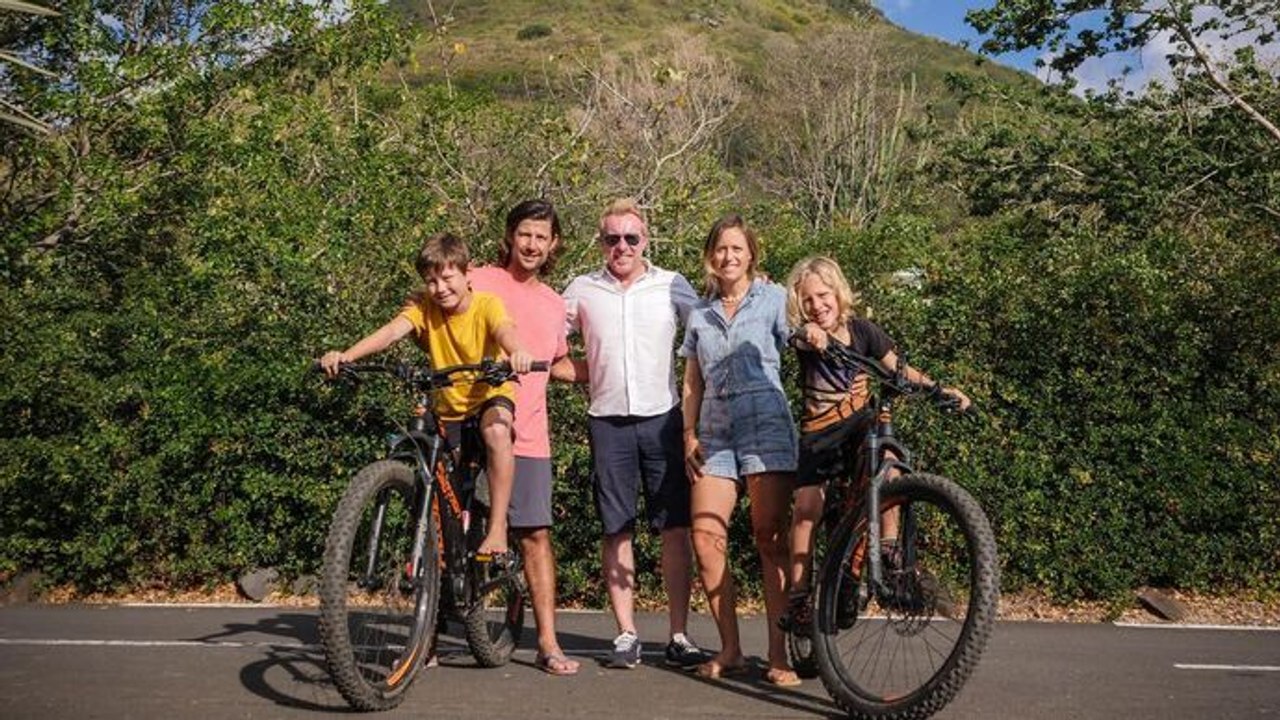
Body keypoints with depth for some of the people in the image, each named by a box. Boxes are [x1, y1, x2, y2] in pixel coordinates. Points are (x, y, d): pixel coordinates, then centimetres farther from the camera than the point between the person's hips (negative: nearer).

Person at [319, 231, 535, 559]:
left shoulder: (487, 304, -17)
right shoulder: (424, 306, -11)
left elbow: (504, 330, -38)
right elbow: (392, 330, -27)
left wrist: (517, 352, -63)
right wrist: (345, 356, -45)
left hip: (490, 396, -4)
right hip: (448, 407, 4)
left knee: (497, 431, -35)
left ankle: (497, 526, -26)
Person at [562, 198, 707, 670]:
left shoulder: (671, 286, 5)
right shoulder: (582, 290, 7)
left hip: (663, 418, 0)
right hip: (608, 422, 1)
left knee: (675, 527, -1)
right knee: (616, 530, 4)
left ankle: (679, 635, 8)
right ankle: (626, 634, 13)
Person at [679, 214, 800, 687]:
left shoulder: (773, 300, 8)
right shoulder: (700, 314, 19)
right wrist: (689, 434, 10)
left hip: (766, 427, -4)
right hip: (715, 433, 4)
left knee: (770, 538, -7)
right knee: (705, 537, -7)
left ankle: (778, 654, -1)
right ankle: (730, 649, 5)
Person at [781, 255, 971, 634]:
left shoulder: (861, 330, -4)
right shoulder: (805, 337, -10)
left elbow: (899, 369, 0)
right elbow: (802, 338, -35)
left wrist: (939, 389, -14)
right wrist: (809, 333, -59)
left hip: (860, 419, 1)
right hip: (818, 429, -1)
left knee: (886, 459, -31)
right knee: (806, 508, -10)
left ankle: (890, 547, -17)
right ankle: (798, 596, 1)